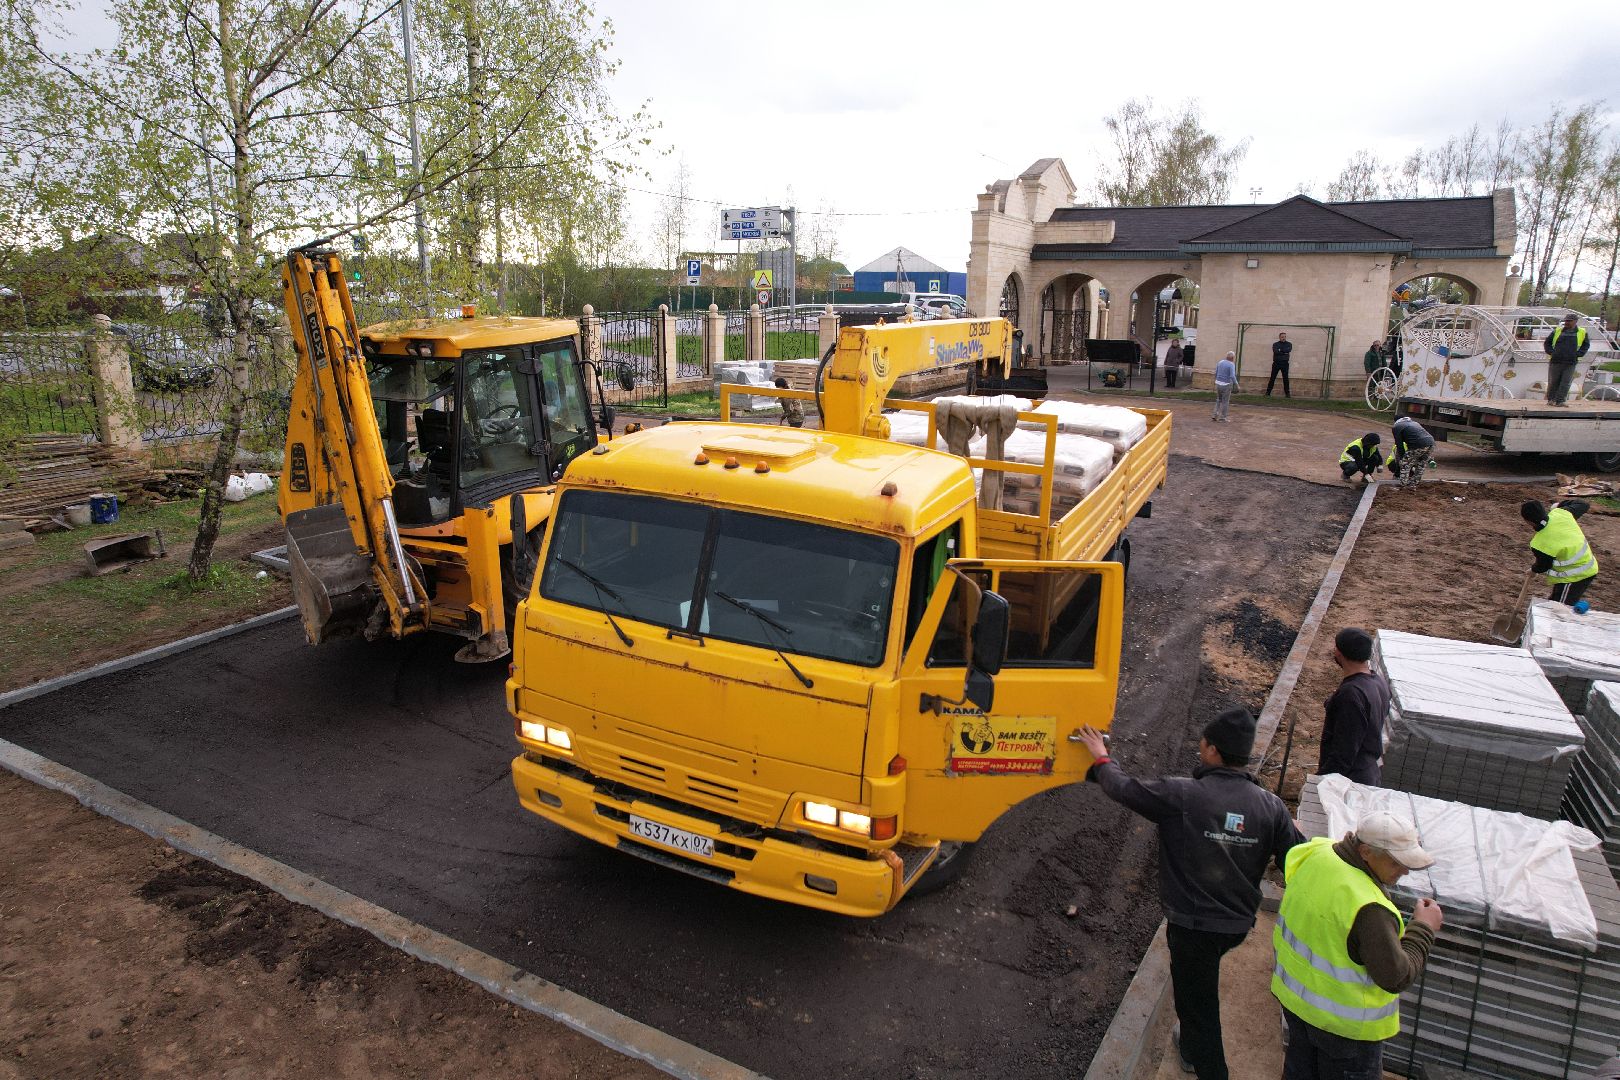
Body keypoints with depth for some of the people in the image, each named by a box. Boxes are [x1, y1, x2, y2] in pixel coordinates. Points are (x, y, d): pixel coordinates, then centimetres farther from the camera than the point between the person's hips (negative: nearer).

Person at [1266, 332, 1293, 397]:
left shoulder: (1289, 344, 10)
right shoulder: (1275, 344, 8)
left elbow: (1288, 350, -11)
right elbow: (1275, 351, -10)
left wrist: (1280, 350, -6)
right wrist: (1284, 352, -8)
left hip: (1285, 363, 0)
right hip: (1276, 363, 0)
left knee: (1285, 378, 0)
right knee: (1272, 378, -1)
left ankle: (1287, 393, 4)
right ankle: (1268, 392, 1)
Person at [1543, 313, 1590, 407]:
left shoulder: (1582, 332, 8)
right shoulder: (1557, 331, 8)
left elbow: (1586, 345, 15)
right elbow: (1547, 343, 15)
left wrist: (1578, 354, 0)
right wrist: (1551, 352, 0)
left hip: (1570, 363, 0)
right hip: (1556, 361, 0)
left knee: (1565, 383, -4)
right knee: (1553, 382, 4)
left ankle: (1559, 401, -2)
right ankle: (1550, 399, 15)